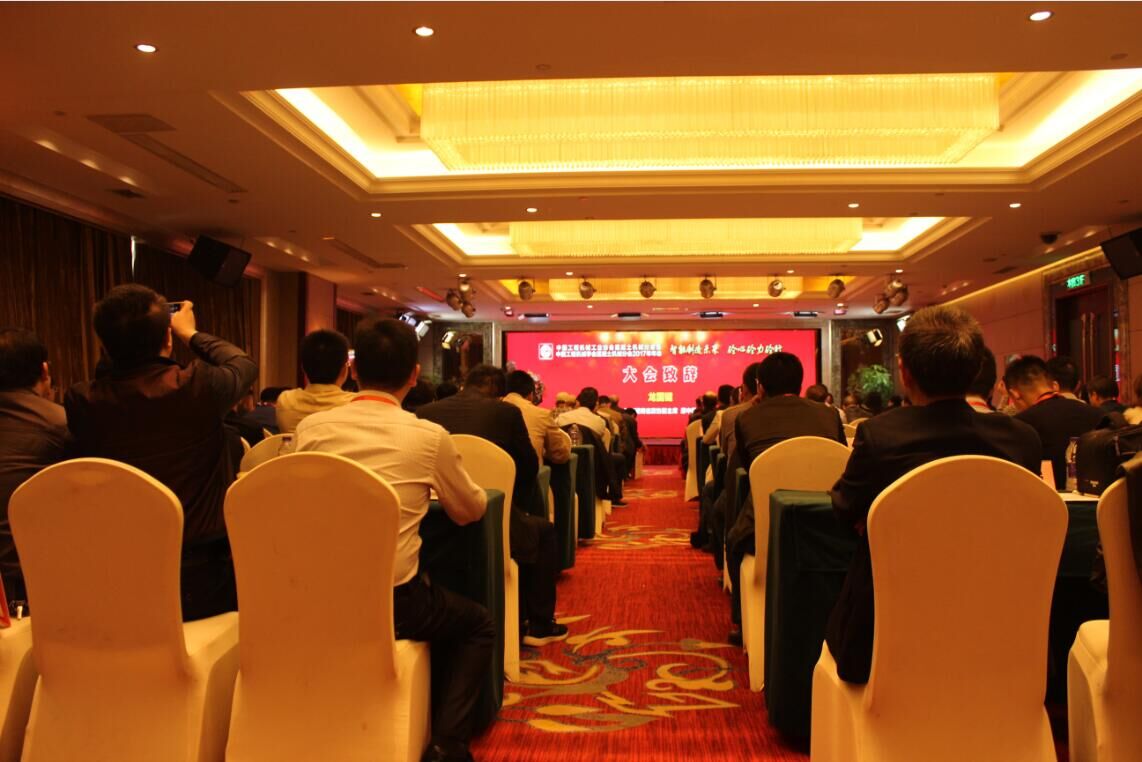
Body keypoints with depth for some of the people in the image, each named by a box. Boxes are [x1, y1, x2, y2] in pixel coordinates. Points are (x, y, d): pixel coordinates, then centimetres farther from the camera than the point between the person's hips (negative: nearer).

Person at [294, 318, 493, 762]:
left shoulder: (311, 428, 0)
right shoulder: (430, 436, -8)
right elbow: (470, 511, 10)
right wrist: (433, 485, 30)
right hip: (390, 603, -4)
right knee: (478, 625, 24)